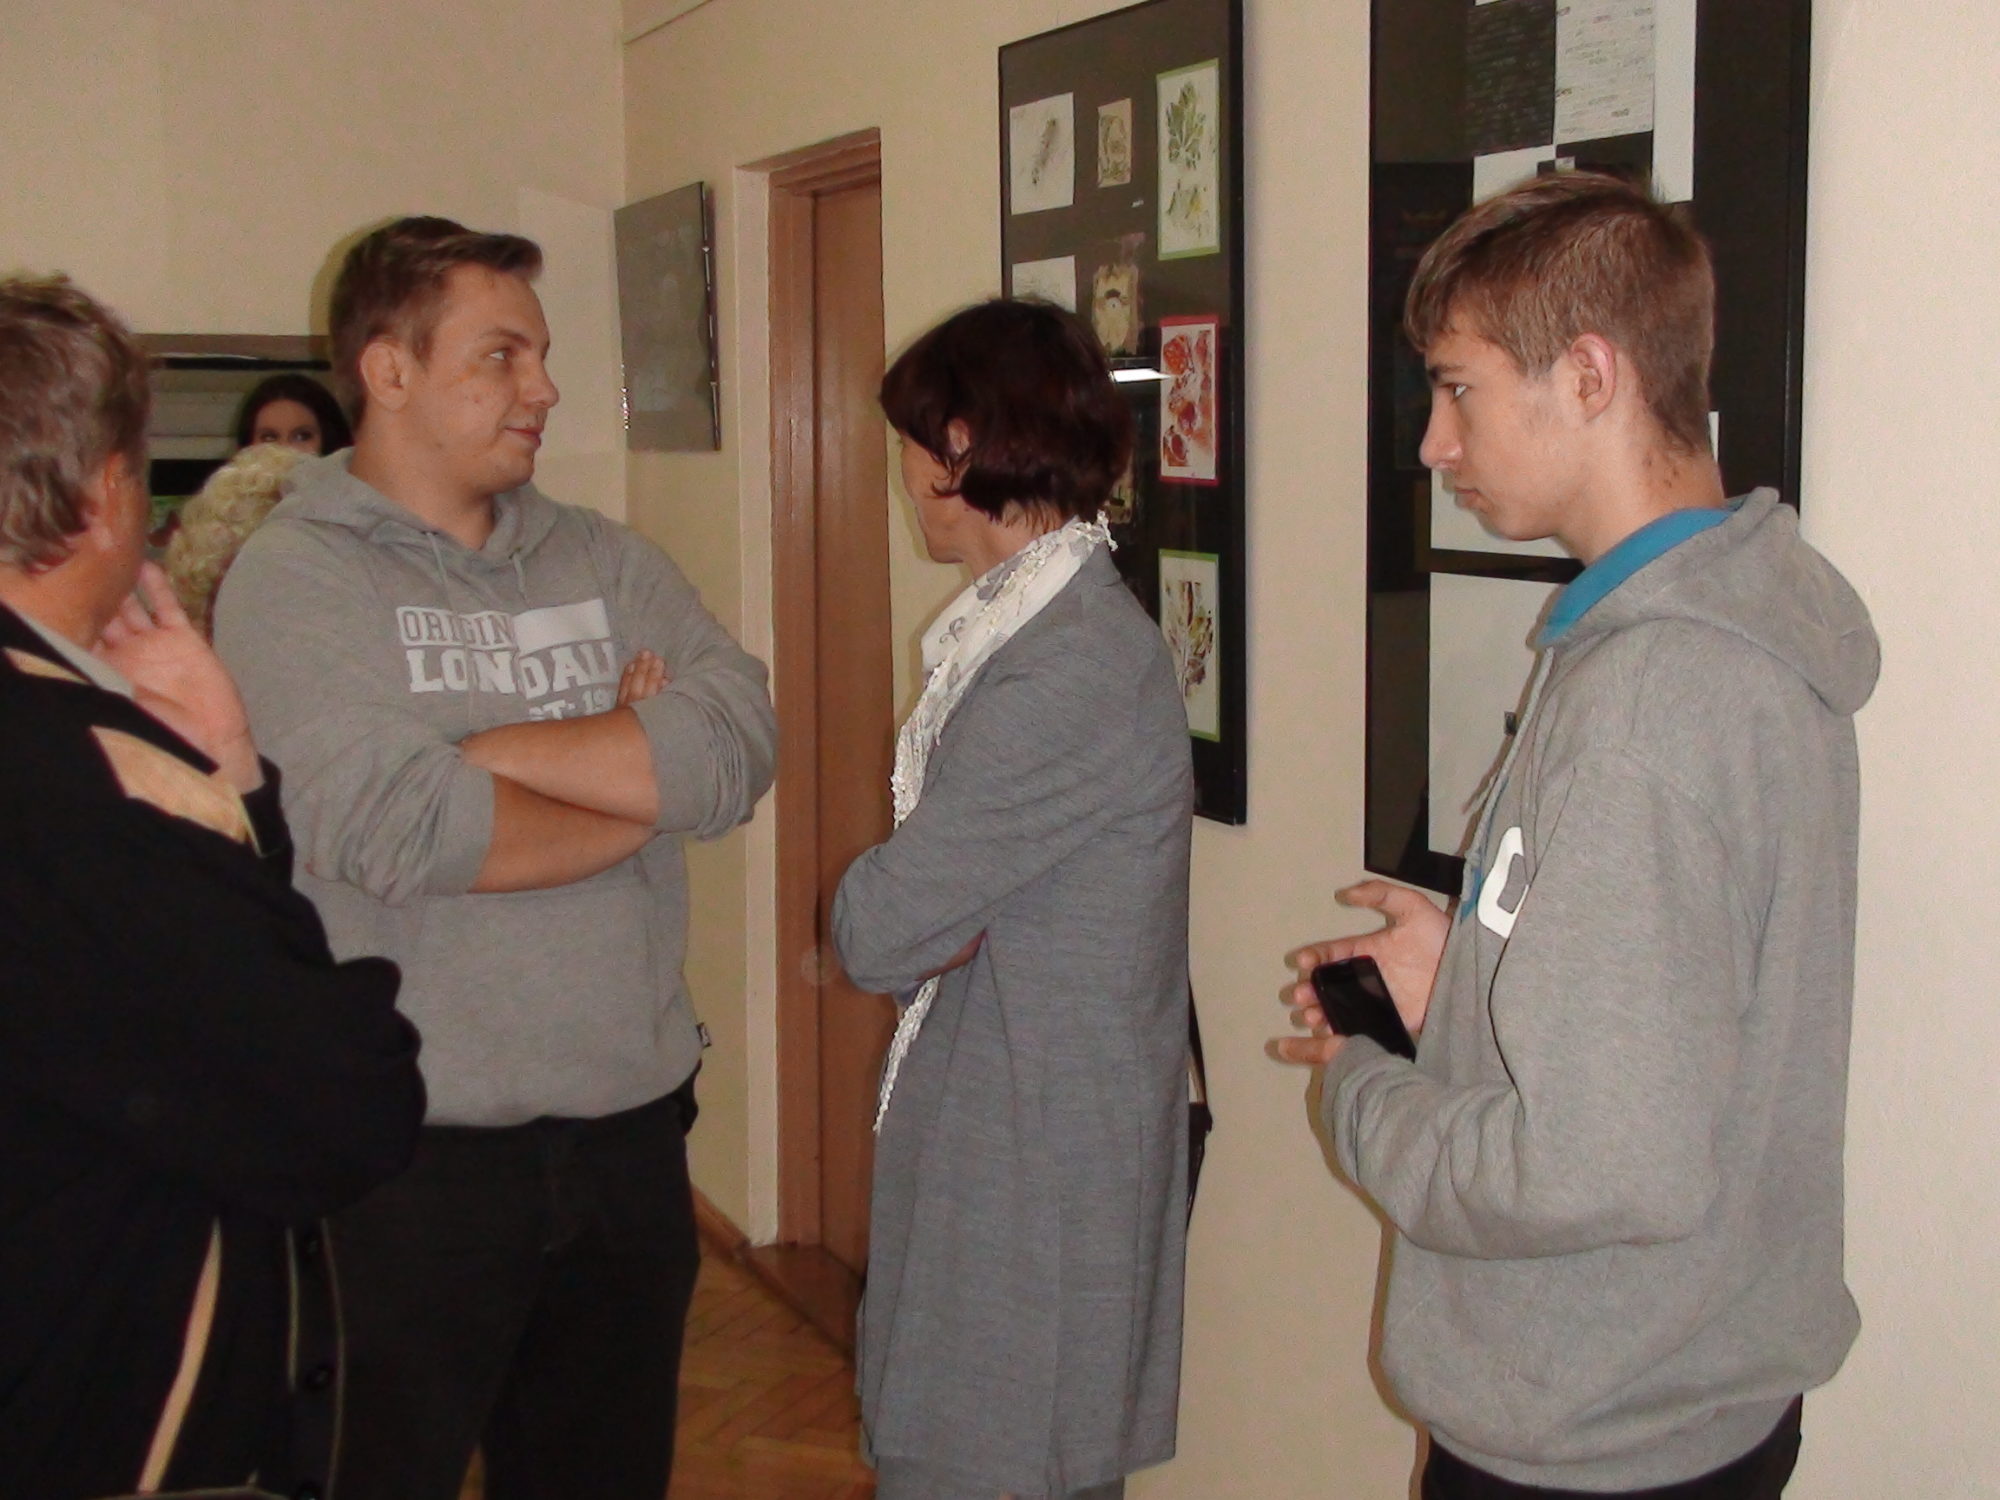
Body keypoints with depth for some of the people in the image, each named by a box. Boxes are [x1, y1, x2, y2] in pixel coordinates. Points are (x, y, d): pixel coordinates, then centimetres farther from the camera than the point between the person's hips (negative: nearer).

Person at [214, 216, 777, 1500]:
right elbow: (393, 832, -23)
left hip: (631, 1129, 5)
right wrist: (639, 783, -9)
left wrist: (487, 746, -16)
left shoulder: (606, 562, 7)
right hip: (412, 1156, -5)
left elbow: (740, 744, -9)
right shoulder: (297, 580, -9)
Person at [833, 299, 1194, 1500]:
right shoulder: (1023, 622, 10)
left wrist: (878, 902, -4)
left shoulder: (1072, 669, -24)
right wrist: (922, 916, -10)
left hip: (1039, 1172, -9)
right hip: (989, 1145, 9)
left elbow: (879, 931, -22)